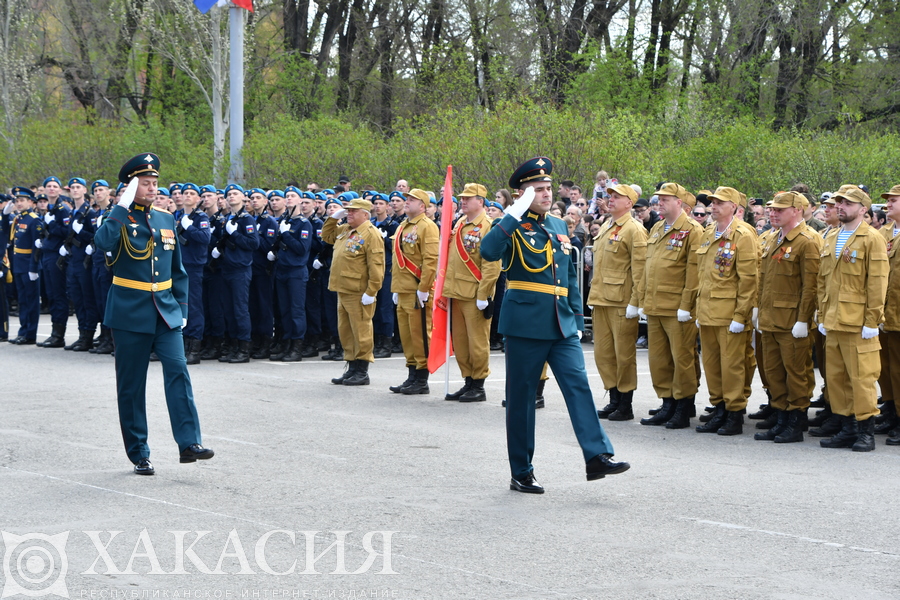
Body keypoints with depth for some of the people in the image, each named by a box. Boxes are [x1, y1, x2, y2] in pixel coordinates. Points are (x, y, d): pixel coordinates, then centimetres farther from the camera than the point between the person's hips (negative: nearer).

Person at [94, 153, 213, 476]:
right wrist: (123, 206, -24)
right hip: (130, 313, -3)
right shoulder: (120, 219, -4)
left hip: (165, 312, 4)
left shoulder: (166, 220, 11)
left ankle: (189, 443, -14)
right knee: (131, 385, 3)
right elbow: (103, 243, -29)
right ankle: (139, 454, 12)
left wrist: (181, 308, 10)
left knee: (178, 371, -12)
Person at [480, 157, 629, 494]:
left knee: (578, 384, -7)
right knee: (521, 396, 2)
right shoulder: (513, 227, -4)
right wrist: (515, 213, -24)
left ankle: (597, 456, -10)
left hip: (562, 325, 6)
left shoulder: (559, 227, 16)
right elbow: (488, 251, -27)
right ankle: (521, 473, 9)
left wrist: (577, 320, 16)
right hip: (525, 324, -5)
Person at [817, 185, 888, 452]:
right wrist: (822, 317, 13)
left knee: (861, 377, -5)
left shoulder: (872, 239, -5)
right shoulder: (831, 239, 16)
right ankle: (848, 429, 16)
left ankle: (866, 432, 2)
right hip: (833, 324, 7)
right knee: (836, 378, 8)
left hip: (857, 324, -7)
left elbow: (877, 283, -10)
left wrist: (872, 321, -13)